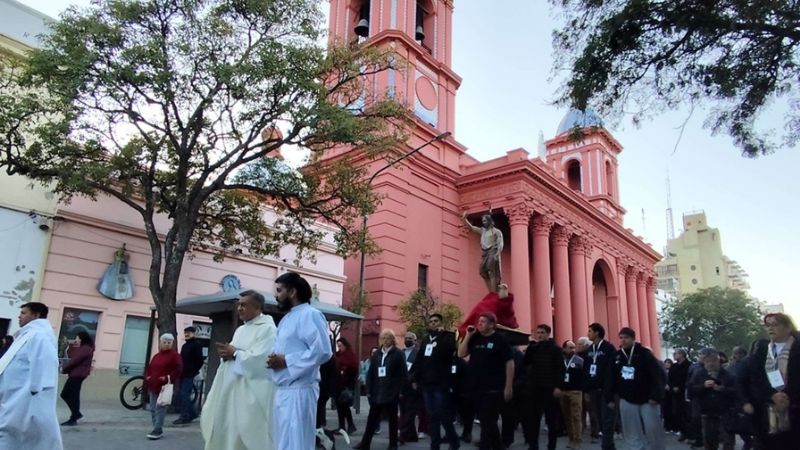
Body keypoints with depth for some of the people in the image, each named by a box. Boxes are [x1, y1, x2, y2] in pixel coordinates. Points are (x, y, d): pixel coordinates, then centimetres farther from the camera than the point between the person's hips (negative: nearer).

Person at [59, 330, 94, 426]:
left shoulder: (85, 349, -15)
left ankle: (73, 419, 2)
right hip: (75, 374, 11)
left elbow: (74, 360, -19)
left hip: (78, 375, -11)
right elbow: (72, 356, 16)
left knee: (73, 397, -5)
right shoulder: (82, 348, 20)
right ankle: (76, 413, 21)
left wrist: (63, 368, -7)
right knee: (65, 394, 14)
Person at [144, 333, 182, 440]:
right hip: (153, 386, 8)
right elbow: (149, 368, 23)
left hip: (165, 386, -8)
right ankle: (157, 429, 16)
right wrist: (147, 376, 6)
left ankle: (158, 430, -9)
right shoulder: (156, 355, 17)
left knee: (160, 408, -10)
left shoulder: (174, 355, -3)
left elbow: (178, 369, -11)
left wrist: (168, 378, -18)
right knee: (153, 409, 9)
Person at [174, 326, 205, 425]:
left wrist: (194, 371, -14)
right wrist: (180, 371, 11)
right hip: (183, 374, 9)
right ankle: (192, 413, 23)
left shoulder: (197, 344, -7)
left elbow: (200, 360, -13)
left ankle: (184, 417, -5)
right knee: (181, 395, 11)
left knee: (184, 395, -9)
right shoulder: (184, 345, 18)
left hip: (190, 374, -9)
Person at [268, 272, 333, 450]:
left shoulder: (310, 315, -11)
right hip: (282, 390, 10)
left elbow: (323, 351, -21)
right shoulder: (286, 319, 20)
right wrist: (274, 360, 1)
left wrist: (286, 361, -17)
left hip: (299, 390, -10)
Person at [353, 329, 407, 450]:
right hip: (377, 392, 4)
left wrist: (401, 390, -10)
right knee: (372, 418, 6)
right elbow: (370, 373, 10)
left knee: (392, 418, 7)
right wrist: (369, 390, 4)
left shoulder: (398, 354, -3)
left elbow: (403, 374, -6)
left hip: (392, 392, -4)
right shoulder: (376, 354, 11)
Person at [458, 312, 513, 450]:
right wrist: (468, 335, -4)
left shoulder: (499, 340, -8)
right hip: (477, 387, 6)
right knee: (485, 420, 15)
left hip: (494, 388, -6)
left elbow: (509, 363, -9)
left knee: (487, 421, -2)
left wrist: (508, 387, -13)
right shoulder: (475, 338, 8)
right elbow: (461, 354, 4)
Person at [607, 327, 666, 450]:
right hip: (627, 400, 4)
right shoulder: (617, 356, 5)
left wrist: (656, 395, -18)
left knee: (653, 430, -1)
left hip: (647, 400, -4)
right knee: (632, 435, 5)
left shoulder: (643, 353, -8)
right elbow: (612, 378, 10)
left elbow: (659, 374, -13)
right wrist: (610, 398, 5)